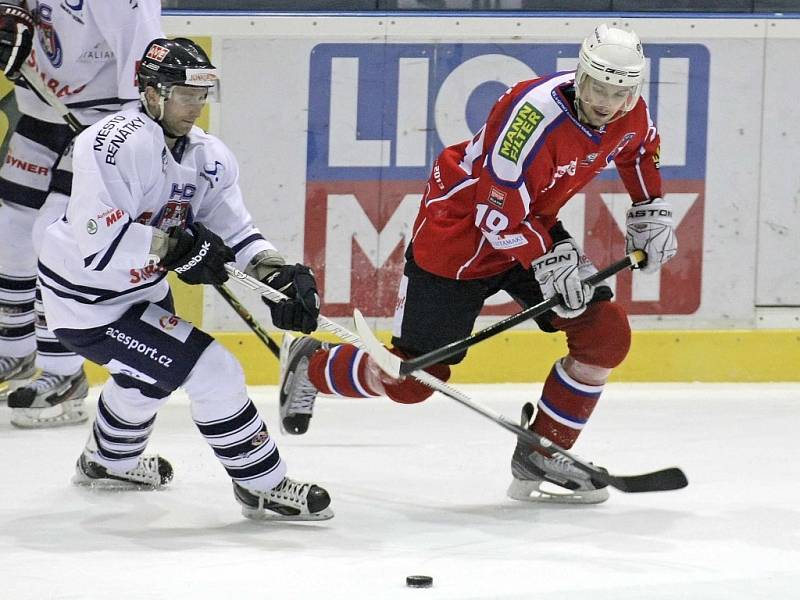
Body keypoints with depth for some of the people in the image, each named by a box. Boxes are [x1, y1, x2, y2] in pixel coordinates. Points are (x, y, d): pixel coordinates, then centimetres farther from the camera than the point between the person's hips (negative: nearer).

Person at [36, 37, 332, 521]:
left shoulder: (208, 157, 1)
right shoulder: (118, 143, -26)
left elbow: (235, 233, 0)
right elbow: (98, 239, -34)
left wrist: (279, 275, -17)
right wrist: (177, 247, -31)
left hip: (141, 290, 10)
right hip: (88, 301, -10)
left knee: (149, 372, 36)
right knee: (213, 372, -15)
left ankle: (109, 462, 63)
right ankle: (263, 488, -4)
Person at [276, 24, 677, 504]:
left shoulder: (631, 115, -10)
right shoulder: (536, 113, -33)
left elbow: (639, 149, 18)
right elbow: (497, 212, -29)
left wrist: (651, 208, 12)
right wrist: (547, 258, -33)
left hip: (532, 226, 7)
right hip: (460, 231, -7)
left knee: (605, 333, -8)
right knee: (412, 378, -3)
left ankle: (542, 454, 5)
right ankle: (310, 365, 26)